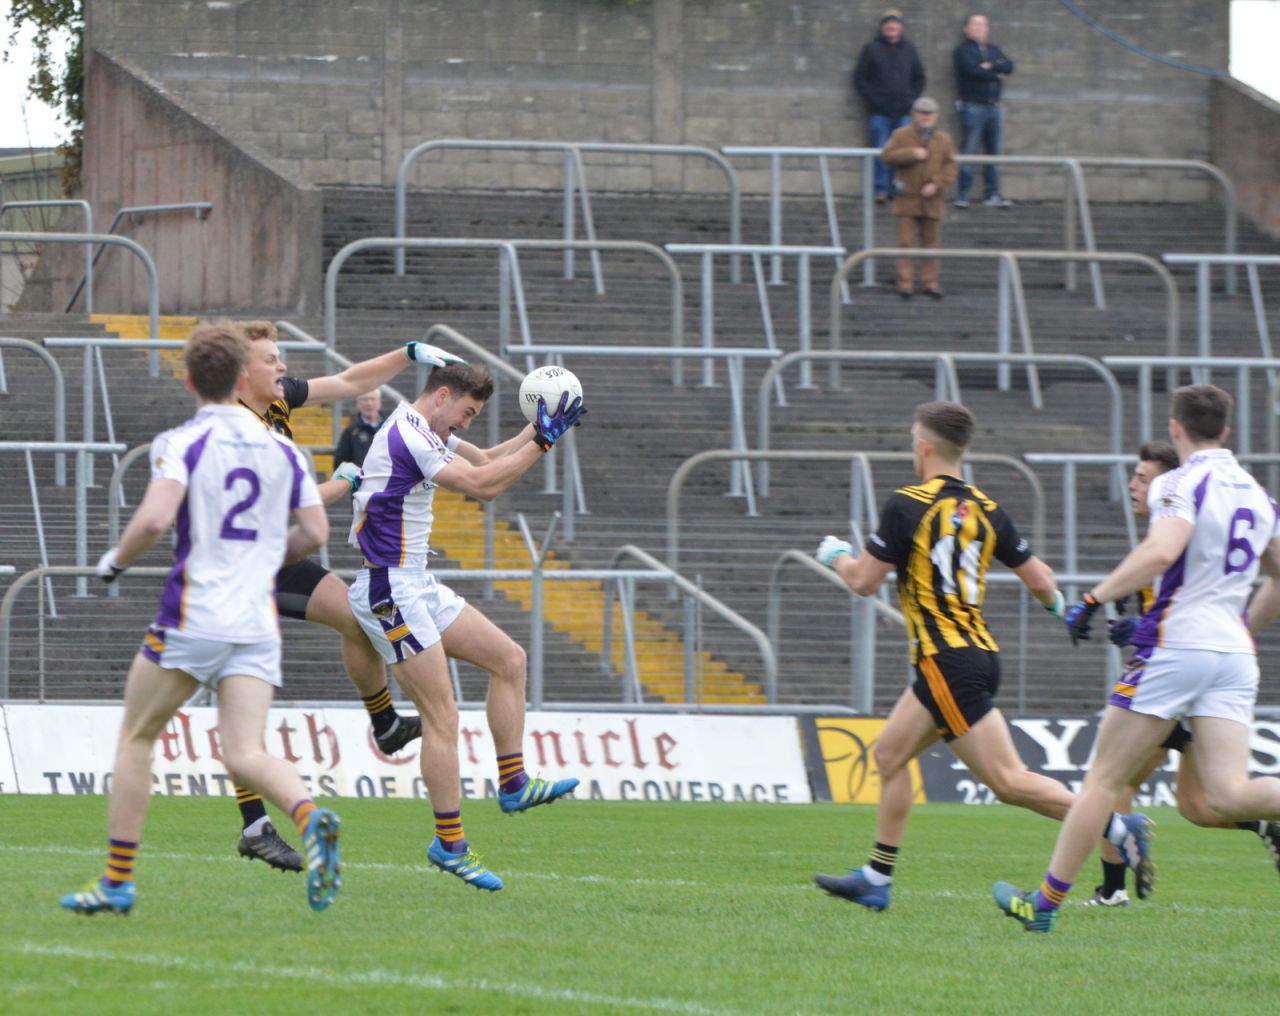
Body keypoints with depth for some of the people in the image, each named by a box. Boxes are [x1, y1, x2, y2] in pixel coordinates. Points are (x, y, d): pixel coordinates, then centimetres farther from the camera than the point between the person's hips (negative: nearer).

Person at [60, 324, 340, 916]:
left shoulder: (181, 444, -5)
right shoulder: (281, 450, 11)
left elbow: (154, 518, -20)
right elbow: (315, 533, 11)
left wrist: (116, 561, -1)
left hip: (191, 618, -4)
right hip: (258, 623, 4)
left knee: (135, 740, 13)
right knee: (245, 756, -5)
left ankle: (117, 882, 14)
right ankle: (310, 818, -36)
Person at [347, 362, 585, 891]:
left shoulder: (427, 432, 12)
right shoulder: (408, 437, -20)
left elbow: (487, 460, 21)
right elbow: (482, 484, -22)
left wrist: (534, 431, 6)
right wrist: (542, 442, -18)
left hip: (417, 586, 11)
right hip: (390, 593, -11)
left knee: (508, 659, 12)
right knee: (442, 715, -10)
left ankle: (513, 784, 16)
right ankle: (450, 845, -5)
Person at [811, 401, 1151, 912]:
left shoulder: (907, 505, -11)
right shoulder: (985, 510, 8)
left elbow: (864, 582, -8)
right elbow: (1040, 580, 10)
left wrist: (836, 555, 13)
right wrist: (1057, 603, 33)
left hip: (946, 661, -9)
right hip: (980, 653, 9)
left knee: (1008, 779, -12)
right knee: (890, 753, 17)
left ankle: (1116, 827, -20)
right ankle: (876, 879, 20)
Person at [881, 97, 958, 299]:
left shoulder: (943, 140, 7)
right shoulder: (901, 136, 2)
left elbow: (950, 168, 2)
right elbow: (887, 155, -8)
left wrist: (936, 184, -13)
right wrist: (912, 154, -18)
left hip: (932, 200, 2)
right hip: (907, 199, -2)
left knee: (931, 242, 6)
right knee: (906, 241, -4)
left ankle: (930, 282, 14)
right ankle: (905, 283, -2)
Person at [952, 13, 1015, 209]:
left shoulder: (993, 51, 20)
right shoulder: (963, 51, 2)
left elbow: (1008, 66, 4)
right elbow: (973, 70, -14)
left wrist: (990, 67, -11)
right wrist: (997, 74, -3)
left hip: (993, 106, 6)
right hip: (972, 106, -6)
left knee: (994, 152, 5)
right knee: (968, 151, -9)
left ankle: (992, 194, 9)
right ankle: (962, 195, -7)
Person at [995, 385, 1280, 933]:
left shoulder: (1182, 484, -7)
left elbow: (1161, 552, -25)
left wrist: (1094, 599, -18)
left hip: (1176, 645, -6)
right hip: (1234, 656, 6)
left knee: (1104, 780, 4)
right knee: (1228, 795, -6)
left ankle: (1045, 904, 10)